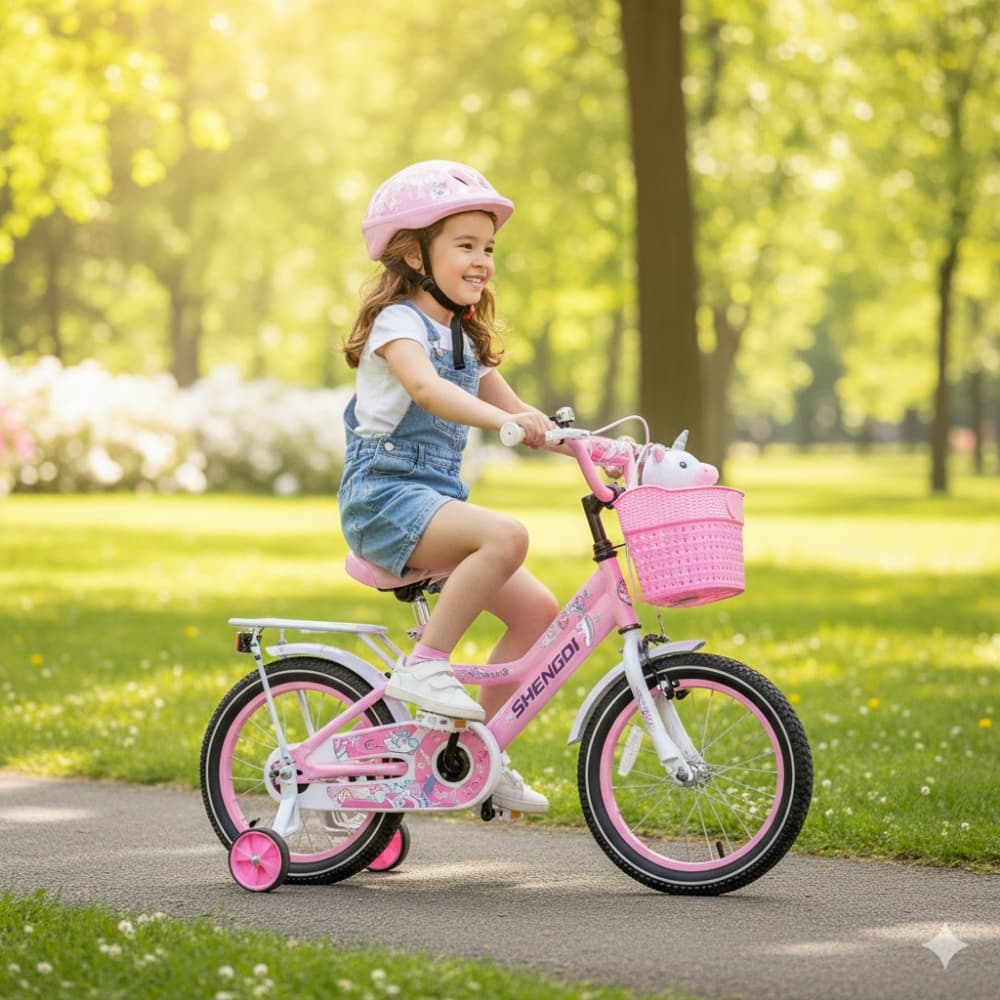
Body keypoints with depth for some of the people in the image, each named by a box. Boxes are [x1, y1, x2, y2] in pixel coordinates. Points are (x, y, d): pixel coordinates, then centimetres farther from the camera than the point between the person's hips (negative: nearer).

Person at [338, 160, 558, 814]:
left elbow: (518, 412, 21)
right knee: (506, 535, -33)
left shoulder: (464, 339, 20)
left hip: (438, 501, 8)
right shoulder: (399, 322, -7)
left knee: (537, 609, -4)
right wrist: (502, 419, -43)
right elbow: (427, 388, -28)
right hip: (384, 495, -8)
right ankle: (424, 664, -23)